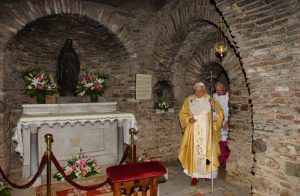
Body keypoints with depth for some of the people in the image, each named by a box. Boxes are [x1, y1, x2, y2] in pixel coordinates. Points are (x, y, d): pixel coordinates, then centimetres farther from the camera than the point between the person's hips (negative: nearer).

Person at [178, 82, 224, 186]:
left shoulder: (210, 100, 1)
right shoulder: (189, 100, 3)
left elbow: (220, 113, -5)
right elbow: (182, 114, 6)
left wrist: (214, 106, -24)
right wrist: (189, 119, -14)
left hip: (206, 131, 0)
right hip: (194, 131, 0)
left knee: (207, 151, 5)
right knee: (194, 152, 0)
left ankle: (207, 173, 25)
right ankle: (195, 175, 10)